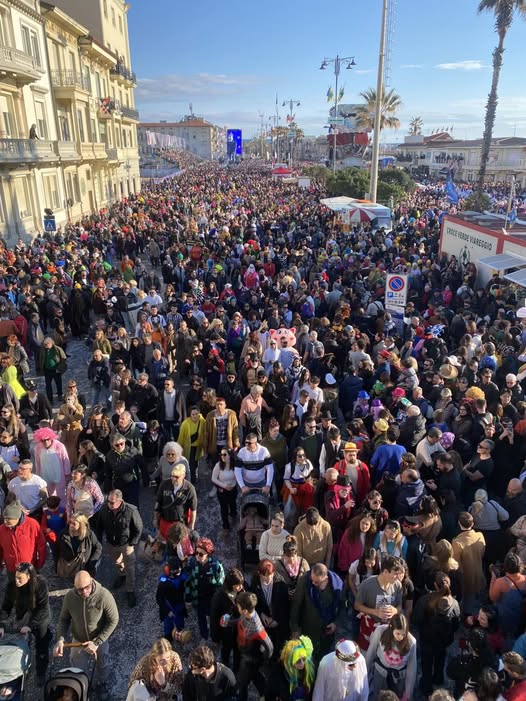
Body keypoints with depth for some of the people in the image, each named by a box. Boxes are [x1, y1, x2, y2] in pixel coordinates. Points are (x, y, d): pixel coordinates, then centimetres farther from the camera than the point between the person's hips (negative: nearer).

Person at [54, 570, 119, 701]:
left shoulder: (104, 596, -35)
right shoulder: (70, 596, -25)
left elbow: (113, 621, -24)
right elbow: (64, 619, -10)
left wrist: (97, 642, -27)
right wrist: (60, 639, -25)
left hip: (100, 639, -2)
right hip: (78, 639, 2)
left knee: (102, 664, 26)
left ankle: (103, 685, 58)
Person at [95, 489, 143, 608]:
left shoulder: (131, 511, -33)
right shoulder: (104, 509, -23)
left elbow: (138, 529, -18)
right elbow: (99, 526, -3)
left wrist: (132, 545, -18)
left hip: (126, 544, -4)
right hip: (111, 543, 4)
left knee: (129, 568, 10)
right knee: (116, 562, 29)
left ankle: (130, 591, 33)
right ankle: (122, 575, 61)